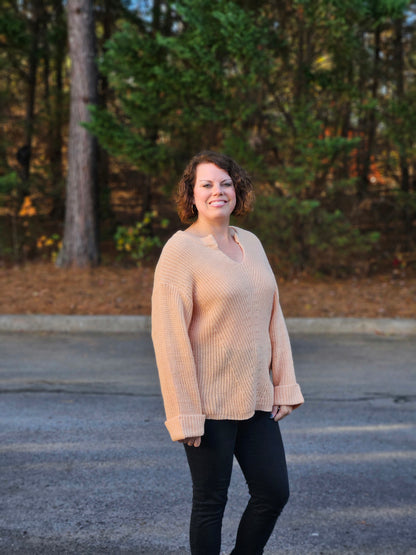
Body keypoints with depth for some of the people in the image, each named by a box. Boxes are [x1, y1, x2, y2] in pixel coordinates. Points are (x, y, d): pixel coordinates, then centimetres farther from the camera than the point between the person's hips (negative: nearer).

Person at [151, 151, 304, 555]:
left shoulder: (251, 243, 10)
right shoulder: (180, 250, -11)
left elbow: (272, 318, 14)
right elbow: (168, 334, -15)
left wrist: (284, 385, 8)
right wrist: (184, 415, -17)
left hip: (255, 399, 6)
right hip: (208, 402, -6)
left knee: (274, 491, 9)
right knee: (210, 501, 5)